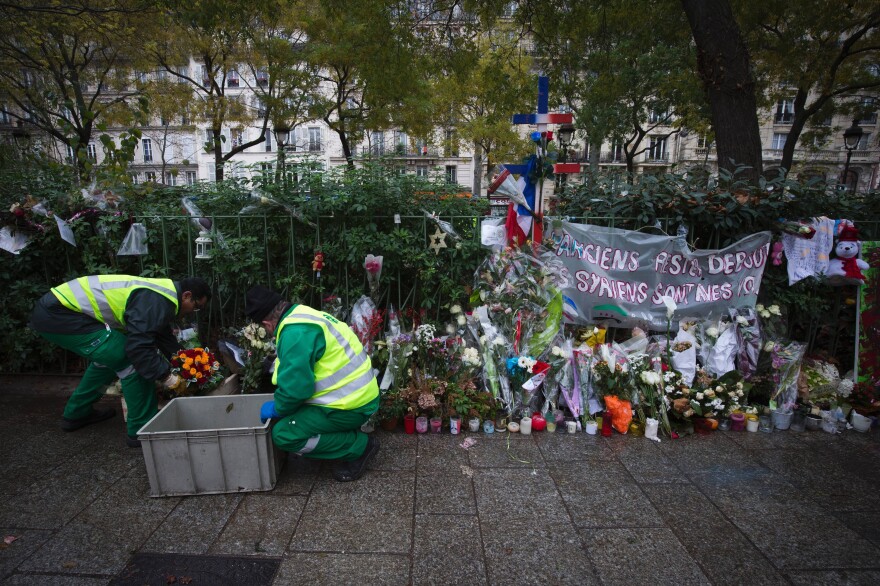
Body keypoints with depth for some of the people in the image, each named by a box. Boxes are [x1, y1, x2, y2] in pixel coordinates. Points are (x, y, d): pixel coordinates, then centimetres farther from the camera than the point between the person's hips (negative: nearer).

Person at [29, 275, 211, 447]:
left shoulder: (160, 294, 12)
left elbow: (166, 338, 22)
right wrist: (168, 377, -14)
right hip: (58, 315, -11)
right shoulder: (157, 301, -20)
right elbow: (138, 346, -25)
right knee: (131, 361, -13)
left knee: (110, 356, 26)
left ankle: (76, 414, 39)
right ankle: (142, 429, -4)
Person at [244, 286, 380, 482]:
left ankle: (359, 446, 0)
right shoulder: (304, 315, 11)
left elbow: (296, 387, -23)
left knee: (283, 434, -11)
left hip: (352, 405, -10)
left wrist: (276, 409, -3)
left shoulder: (295, 332, -21)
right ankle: (348, 438, 18)